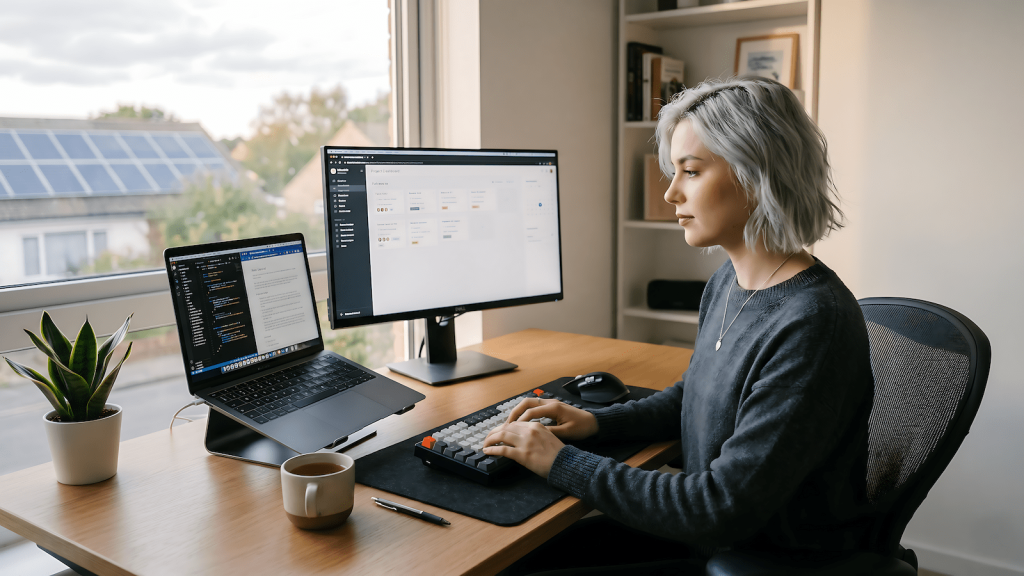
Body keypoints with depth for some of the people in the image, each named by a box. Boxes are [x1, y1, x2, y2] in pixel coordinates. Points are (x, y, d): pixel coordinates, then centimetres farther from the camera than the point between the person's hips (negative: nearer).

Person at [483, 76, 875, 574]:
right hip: (705, 529, 8)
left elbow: (724, 509, -27)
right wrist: (595, 421, 1)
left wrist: (564, 463, -20)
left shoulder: (812, 325, -28)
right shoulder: (728, 281, 1)